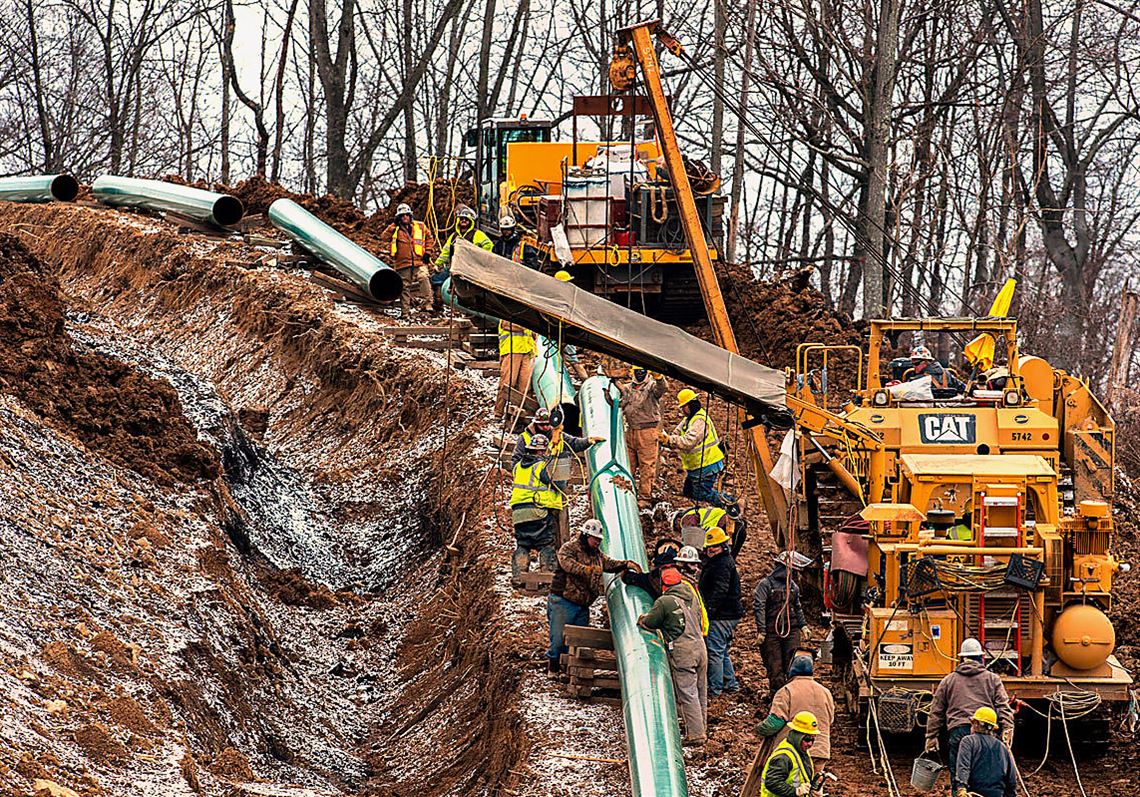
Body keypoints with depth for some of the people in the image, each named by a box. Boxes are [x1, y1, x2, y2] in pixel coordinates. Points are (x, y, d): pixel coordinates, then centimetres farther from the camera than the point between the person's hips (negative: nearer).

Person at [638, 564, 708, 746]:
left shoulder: (664, 602, -8)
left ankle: (695, 735, -5)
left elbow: (650, 623, 0)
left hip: (682, 653, -7)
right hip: (700, 647, 7)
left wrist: (642, 620, 23)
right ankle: (701, 729, 22)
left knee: (687, 694, -4)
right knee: (701, 692, 13)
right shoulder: (692, 599, 13)